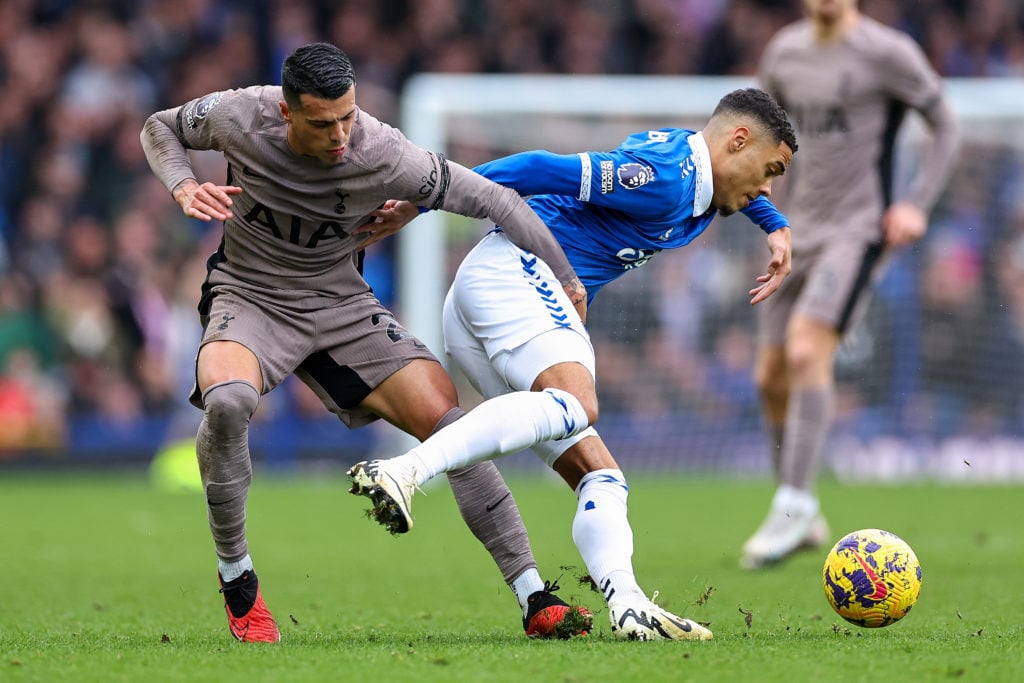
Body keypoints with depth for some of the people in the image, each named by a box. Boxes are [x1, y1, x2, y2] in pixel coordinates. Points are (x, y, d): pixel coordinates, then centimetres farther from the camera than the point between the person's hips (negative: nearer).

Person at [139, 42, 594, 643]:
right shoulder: (240, 116, -20)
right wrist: (184, 186, -18)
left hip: (342, 304, 1)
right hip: (248, 298, -1)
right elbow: (160, 127, 3)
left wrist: (566, 280, -7)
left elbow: (495, 202, -14)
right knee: (227, 399, -35)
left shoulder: (384, 155, -24)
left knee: (448, 419, -14)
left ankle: (537, 602, -6)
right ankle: (237, 582, -14)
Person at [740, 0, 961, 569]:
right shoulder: (785, 52, 9)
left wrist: (918, 205, -10)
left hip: (860, 231, -6)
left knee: (806, 351, -24)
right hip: (802, 232, 6)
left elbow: (946, 126, -1)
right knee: (771, 378, 4)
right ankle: (805, 523, 17)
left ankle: (795, 504, -19)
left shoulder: (887, 52, -9)